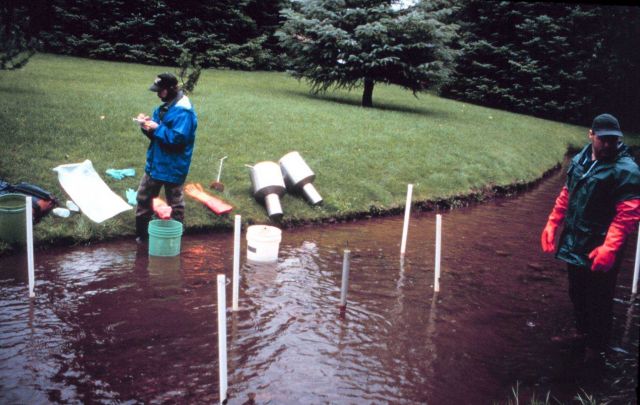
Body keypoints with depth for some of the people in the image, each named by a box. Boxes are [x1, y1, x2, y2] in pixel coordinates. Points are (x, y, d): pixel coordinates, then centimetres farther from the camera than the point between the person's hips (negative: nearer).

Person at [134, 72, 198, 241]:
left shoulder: (183, 112, -21)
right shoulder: (165, 107, 9)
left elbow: (178, 138, -28)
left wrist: (157, 129, -22)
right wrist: (147, 124, -4)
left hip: (173, 167, -10)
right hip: (155, 163, 10)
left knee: (175, 204, 7)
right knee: (143, 197, 17)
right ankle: (141, 235, 30)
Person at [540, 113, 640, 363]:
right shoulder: (580, 160, 6)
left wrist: (609, 248, -29)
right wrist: (552, 223, 9)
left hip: (599, 251, -7)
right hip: (575, 245, 7)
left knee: (598, 300, 6)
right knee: (577, 293, 22)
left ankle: (595, 347, 27)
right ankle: (582, 332, 45)